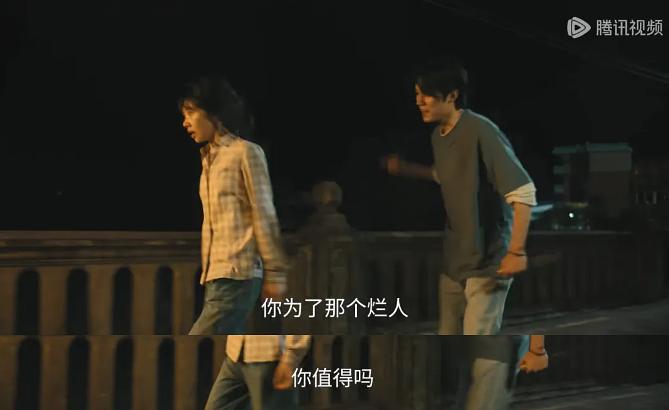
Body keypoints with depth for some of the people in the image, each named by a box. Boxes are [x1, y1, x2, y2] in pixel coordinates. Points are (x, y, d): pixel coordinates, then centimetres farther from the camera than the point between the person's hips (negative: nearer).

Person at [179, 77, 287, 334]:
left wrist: (275, 272, -9)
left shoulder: (246, 153, -5)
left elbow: (264, 216, -7)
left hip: (237, 275, -8)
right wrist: (207, 272, 16)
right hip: (215, 276, 8)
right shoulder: (209, 158, 18)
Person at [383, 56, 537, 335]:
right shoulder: (438, 135, 4)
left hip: (488, 259, -9)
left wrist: (517, 251, -25)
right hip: (454, 257, 9)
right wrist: (405, 168, 19)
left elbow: (523, 192, -23)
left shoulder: (480, 132, -23)